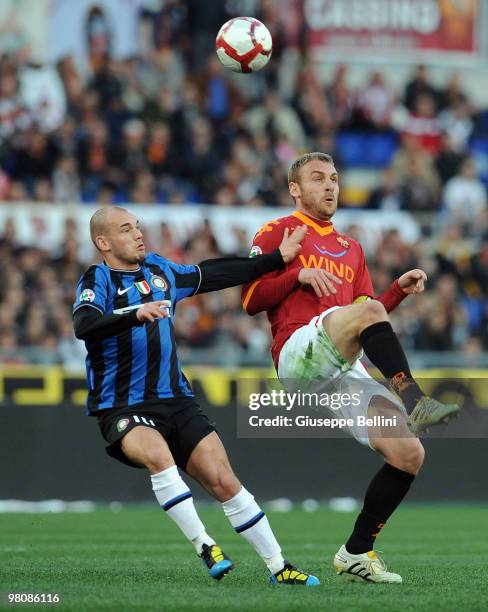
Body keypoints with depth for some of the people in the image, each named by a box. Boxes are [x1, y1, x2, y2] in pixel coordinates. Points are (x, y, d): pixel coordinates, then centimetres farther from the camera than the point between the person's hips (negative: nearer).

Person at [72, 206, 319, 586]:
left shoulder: (160, 270, 13)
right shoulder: (98, 280, -6)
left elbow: (216, 275, 23)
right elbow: (83, 326, -25)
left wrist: (277, 259, 21)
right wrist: (135, 314, -41)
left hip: (175, 401, 5)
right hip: (122, 408, -5)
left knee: (224, 481, -4)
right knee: (158, 453, -36)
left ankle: (278, 567, 4)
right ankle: (204, 546, -28)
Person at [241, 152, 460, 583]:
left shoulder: (351, 249, 30)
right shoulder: (278, 233, 13)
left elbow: (372, 328, 26)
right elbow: (251, 301, 4)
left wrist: (399, 291, 10)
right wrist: (300, 275, -9)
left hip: (345, 370, 6)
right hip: (299, 352, -6)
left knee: (408, 454, -8)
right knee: (366, 309, -36)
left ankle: (357, 552, 5)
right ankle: (415, 402, -42)